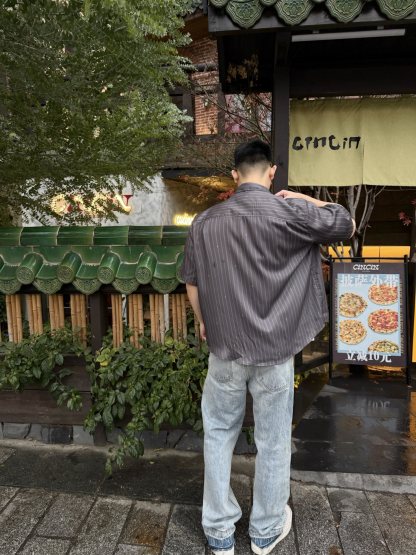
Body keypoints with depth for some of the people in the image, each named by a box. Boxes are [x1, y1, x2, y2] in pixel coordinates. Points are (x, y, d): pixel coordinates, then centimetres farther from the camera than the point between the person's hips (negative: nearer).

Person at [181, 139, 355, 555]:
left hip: (224, 350, 2)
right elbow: (347, 225, 4)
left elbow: (192, 286, 5)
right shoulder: (290, 213, -12)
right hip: (275, 352, -2)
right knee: (273, 443, 16)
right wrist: (303, 198, 12)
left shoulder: (204, 222, -2)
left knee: (218, 436, 20)